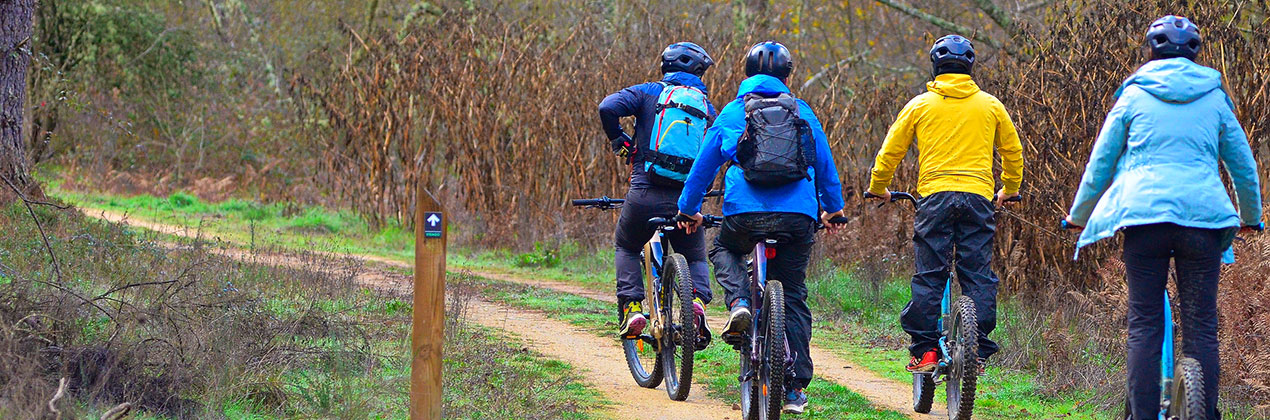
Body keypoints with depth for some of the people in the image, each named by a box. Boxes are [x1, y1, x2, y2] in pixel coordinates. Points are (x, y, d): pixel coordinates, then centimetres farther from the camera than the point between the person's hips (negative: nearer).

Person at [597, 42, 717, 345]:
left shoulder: (649, 93, 6)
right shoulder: (708, 108, 15)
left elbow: (608, 108, -8)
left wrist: (619, 141, 9)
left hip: (645, 195, -1)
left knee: (626, 249, 26)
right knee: (695, 259, 24)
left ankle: (632, 307, 5)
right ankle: (698, 301, -7)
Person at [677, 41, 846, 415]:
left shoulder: (732, 113, 9)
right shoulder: (803, 113, 11)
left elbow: (703, 166, 14)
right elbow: (826, 166, 17)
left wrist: (688, 210, 28)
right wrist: (833, 209, 33)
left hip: (744, 215, -1)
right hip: (798, 216, 1)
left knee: (724, 251, 32)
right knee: (793, 299, 9)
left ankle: (739, 303, 1)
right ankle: (795, 388, 5)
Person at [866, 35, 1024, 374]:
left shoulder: (920, 105, 7)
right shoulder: (990, 105, 11)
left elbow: (890, 152, 9)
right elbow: (1013, 151, 20)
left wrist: (878, 188, 26)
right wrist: (1009, 191, 37)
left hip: (934, 195, -1)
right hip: (978, 195, 1)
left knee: (928, 278, 2)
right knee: (979, 277, 4)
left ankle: (925, 351, -2)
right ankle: (978, 351, 0)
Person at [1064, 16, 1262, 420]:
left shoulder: (1134, 96, 9)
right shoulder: (1214, 99, 12)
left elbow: (1100, 163, 13)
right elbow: (1244, 166, 19)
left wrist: (1078, 216, 26)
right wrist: (1251, 217, 36)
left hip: (1144, 212, -1)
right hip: (1203, 215, 1)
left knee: (1144, 324, 1)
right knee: (1201, 325, 4)